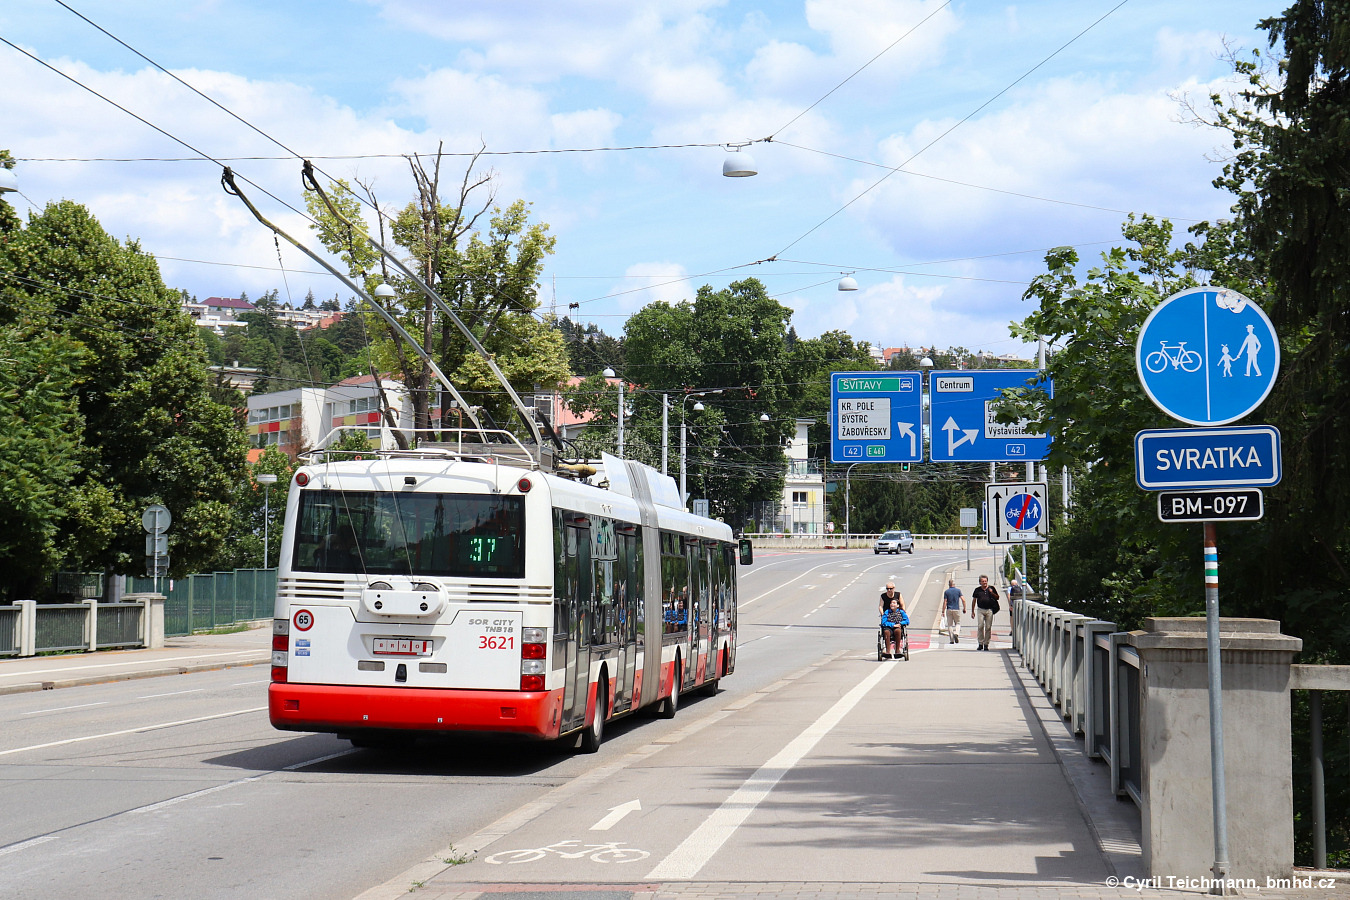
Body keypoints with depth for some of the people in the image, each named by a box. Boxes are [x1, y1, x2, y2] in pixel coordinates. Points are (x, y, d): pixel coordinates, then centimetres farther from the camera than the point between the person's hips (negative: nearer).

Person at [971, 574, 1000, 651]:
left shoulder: (992, 589, 7)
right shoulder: (977, 590, 7)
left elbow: (997, 598, 10)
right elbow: (974, 601, 13)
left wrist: (992, 593, -10)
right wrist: (972, 612, 11)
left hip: (989, 610, 0)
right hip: (980, 610, 0)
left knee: (988, 627, 0)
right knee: (980, 626, -9)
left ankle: (986, 644, 7)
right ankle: (980, 643, -2)